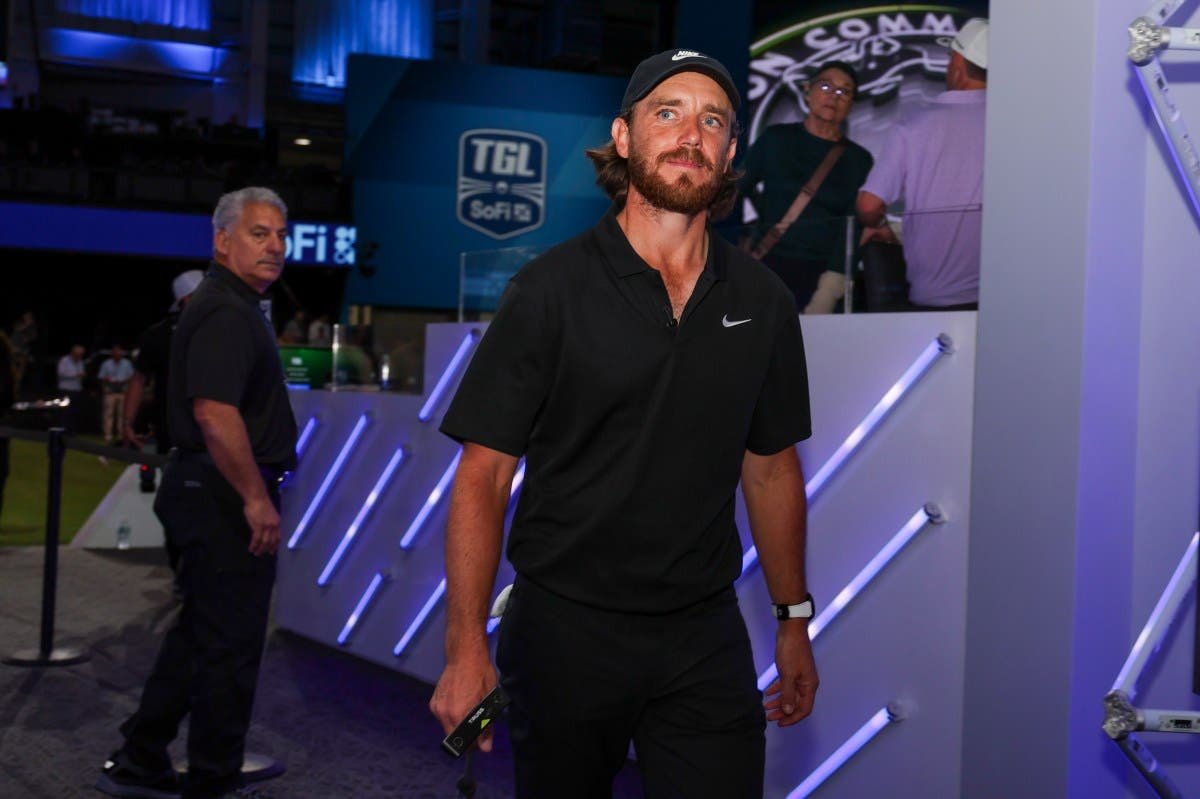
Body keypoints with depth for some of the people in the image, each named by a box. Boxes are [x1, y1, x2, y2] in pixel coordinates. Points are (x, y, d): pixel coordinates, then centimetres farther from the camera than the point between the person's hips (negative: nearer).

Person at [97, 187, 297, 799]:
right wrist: (256, 497, -24)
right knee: (230, 644, 0)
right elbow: (214, 412, -28)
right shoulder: (226, 313, -17)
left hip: (211, 493, 11)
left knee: (200, 632, 19)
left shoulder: (232, 305, 17)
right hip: (226, 497, -11)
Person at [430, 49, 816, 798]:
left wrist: (794, 619, 13)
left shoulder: (762, 301, 3)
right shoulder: (551, 289, -8)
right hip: (566, 631, -2)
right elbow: (484, 477, -9)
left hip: (706, 640, 3)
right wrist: (467, 649, -14)